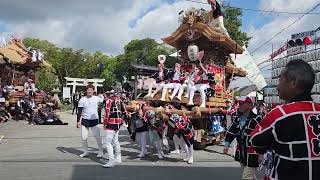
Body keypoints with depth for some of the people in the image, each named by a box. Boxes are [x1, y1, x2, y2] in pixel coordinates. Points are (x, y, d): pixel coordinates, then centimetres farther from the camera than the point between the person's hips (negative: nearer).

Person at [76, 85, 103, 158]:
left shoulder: (97, 98, -1)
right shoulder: (82, 99, -1)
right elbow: (79, 111, 1)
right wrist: (78, 121, -3)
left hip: (94, 120, -1)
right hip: (85, 120, 1)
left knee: (97, 136, -5)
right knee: (84, 137, 5)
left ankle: (101, 151, 10)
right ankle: (85, 152, 22)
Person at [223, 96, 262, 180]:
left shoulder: (256, 119, -18)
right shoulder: (238, 119, 6)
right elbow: (230, 132, 12)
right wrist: (226, 145, 4)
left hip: (252, 155, -8)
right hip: (241, 154, 8)